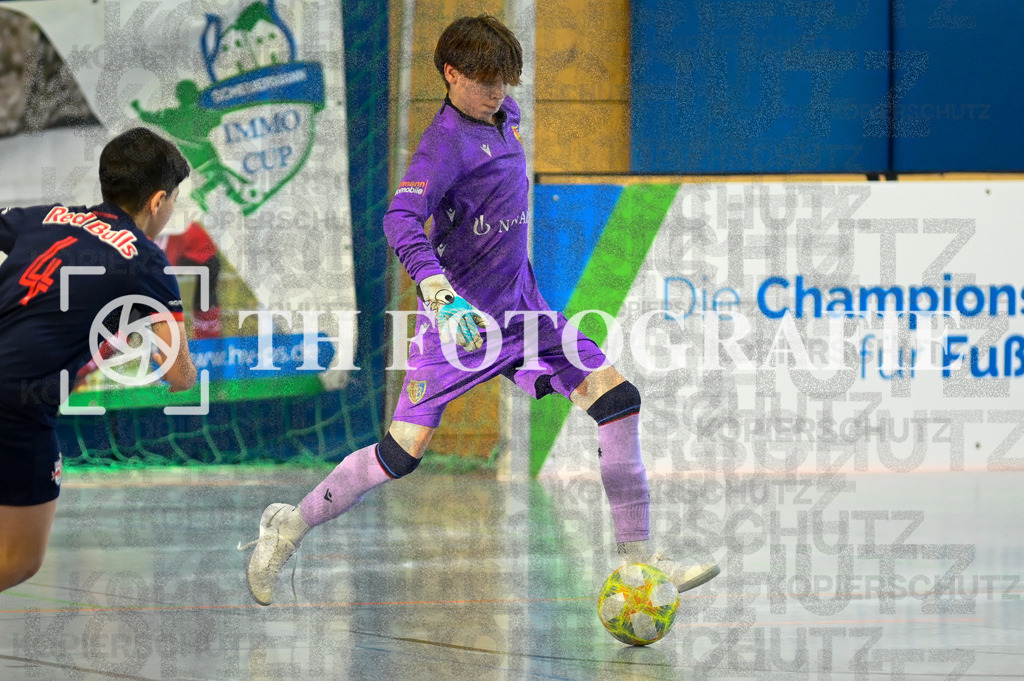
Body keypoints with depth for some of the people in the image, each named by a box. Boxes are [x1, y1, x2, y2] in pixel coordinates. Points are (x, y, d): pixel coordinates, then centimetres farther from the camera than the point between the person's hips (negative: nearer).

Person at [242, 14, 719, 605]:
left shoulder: (505, 115, 7)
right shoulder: (446, 142, -18)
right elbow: (401, 219, -33)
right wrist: (441, 293, -47)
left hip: (521, 307, 7)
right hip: (462, 315, -7)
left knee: (617, 398, -7)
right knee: (404, 451, -10)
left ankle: (638, 563, -4)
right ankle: (290, 527, 12)